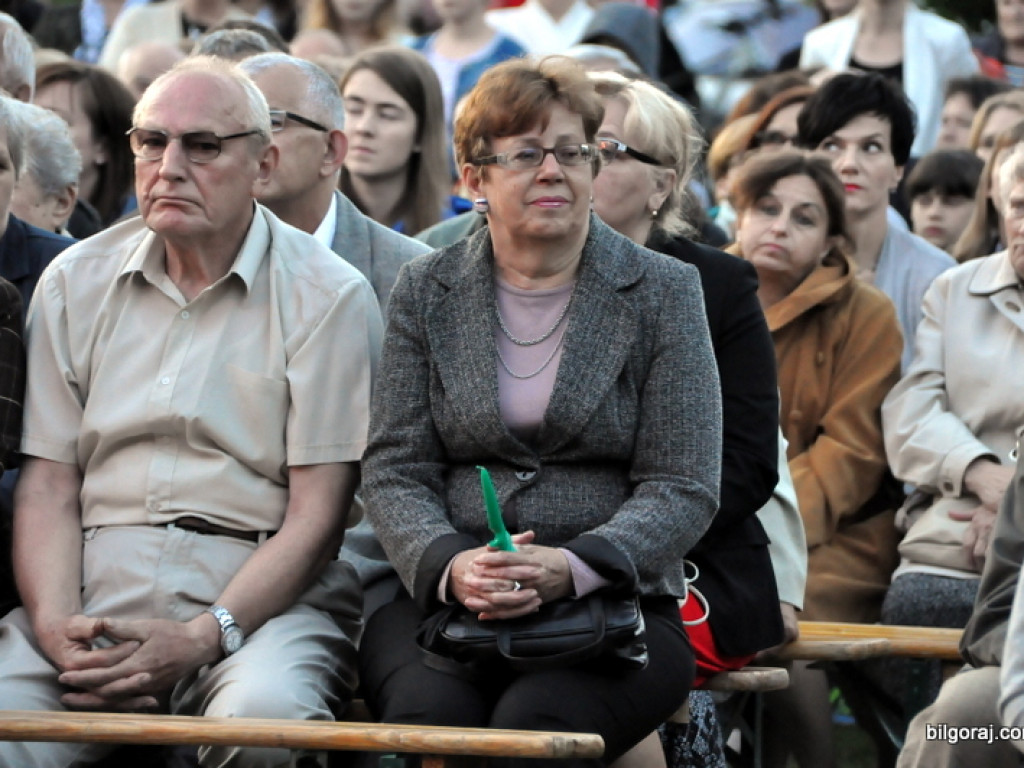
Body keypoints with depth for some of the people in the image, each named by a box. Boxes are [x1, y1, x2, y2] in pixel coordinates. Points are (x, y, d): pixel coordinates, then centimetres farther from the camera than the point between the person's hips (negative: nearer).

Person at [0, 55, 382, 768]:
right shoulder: (77, 281, 14)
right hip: (95, 587, 2)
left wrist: (201, 639, -16)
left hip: (260, 593, -2)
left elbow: (316, 515, -3)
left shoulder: (328, 296, 2)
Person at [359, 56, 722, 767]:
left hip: (616, 602, -1)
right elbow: (394, 472, 6)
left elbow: (682, 490, 0)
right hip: (444, 598, 1)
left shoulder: (664, 291, 6)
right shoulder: (425, 291, 12)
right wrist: (450, 564, -16)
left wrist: (572, 567, -19)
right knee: (431, 710, -33)